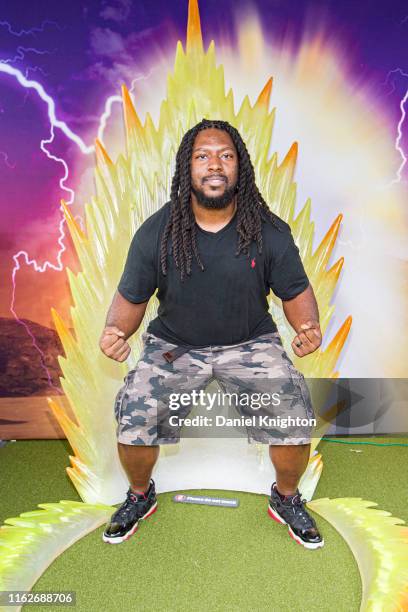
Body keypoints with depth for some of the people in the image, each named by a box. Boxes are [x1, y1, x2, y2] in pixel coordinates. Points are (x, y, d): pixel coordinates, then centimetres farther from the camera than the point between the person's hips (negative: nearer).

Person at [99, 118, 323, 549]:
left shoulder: (270, 232, -8)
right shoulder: (155, 232, -9)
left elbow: (296, 291, 1)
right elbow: (131, 297, -1)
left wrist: (308, 326, -20)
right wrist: (115, 331, -22)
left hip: (250, 342, 1)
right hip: (173, 344, 0)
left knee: (295, 416, -19)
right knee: (133, 420, -19)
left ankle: (286, 499, 17)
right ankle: (140, 495, 18)